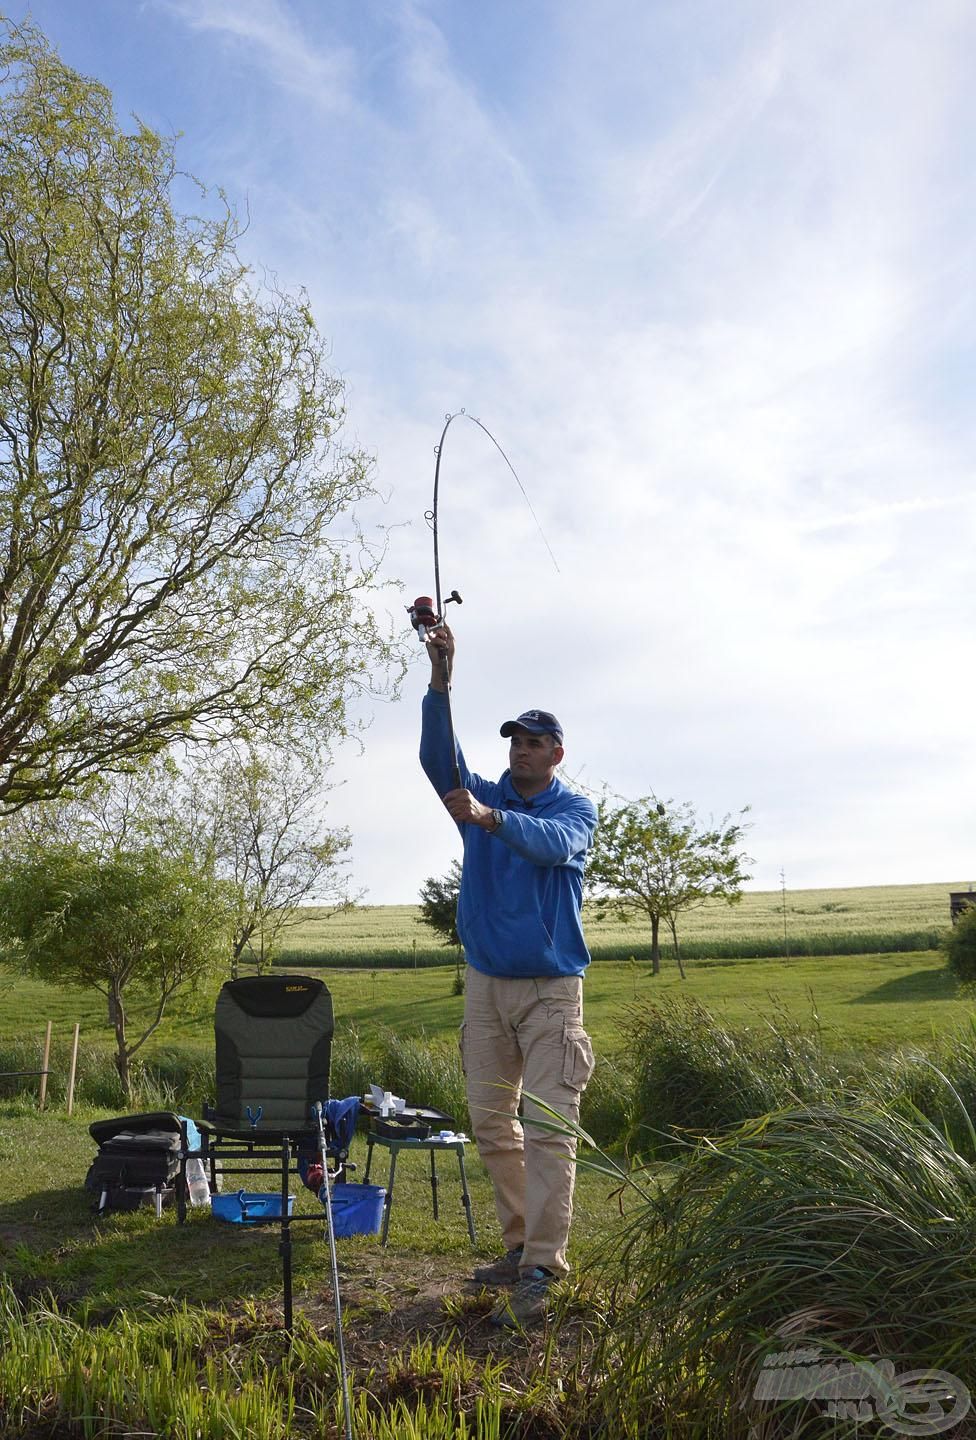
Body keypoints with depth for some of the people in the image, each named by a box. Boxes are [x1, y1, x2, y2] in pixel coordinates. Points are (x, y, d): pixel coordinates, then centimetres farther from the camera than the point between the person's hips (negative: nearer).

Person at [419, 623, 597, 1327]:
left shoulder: (575, 808, -1)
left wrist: (489, 818, -41)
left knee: (548, 1129, -8)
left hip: (552, 986, -4)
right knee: (493, 1124, 10)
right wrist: (441, 679, -24)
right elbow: (438, 758, -10)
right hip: (485, 983, 5)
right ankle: (522, 1243, 24)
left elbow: (554, 844, -24)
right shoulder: (483, 794, 8)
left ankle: (539, 1271, -5)